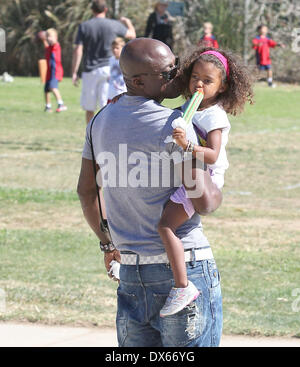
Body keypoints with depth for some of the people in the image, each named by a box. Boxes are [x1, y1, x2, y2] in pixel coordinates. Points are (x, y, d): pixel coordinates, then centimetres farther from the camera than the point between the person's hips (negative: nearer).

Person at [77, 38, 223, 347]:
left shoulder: (101, 121, 9)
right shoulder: (174, 125, -15)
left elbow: (85, 191, 19)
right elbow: (203, 201, -19)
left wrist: (107, 243, 32)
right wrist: (218, 193, 5)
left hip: (130, 270, 7)